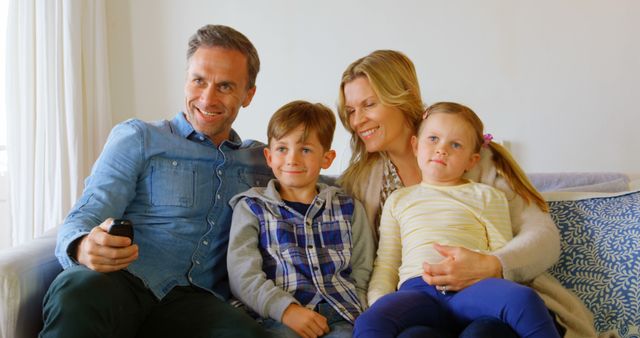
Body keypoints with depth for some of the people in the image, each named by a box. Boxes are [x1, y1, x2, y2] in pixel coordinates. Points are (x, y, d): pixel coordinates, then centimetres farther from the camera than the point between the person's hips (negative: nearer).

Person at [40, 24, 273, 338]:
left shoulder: (259, 160, 21)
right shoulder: (137, 138, 11)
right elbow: (84, 220, 2)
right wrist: (84, 248, -23)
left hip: (195, 299, 3)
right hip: (122, 279, -2)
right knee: (78, 290, -40)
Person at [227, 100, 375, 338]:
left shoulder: (350, 209, 18)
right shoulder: (251, 208, 12)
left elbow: (363, 274, 16)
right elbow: (243, 275, 0)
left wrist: (357, 315, -3)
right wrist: (286, 309, -14)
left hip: (340, 317, 2)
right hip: (280, 319, -2)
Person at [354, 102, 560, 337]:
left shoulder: (486, 196, 21)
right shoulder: (399, 199, 26)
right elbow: (385, 265, 22)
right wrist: (378, 301, 3)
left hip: (471, 289, 0)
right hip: (417, 289, 1)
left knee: (523, 299, -34)